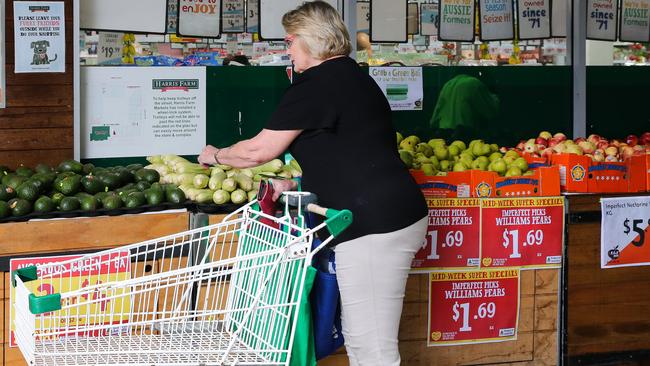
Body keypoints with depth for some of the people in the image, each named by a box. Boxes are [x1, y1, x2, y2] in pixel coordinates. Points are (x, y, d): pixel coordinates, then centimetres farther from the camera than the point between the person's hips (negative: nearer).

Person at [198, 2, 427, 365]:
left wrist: (215, 155, 15)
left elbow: (259, 150, -3)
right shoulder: (354, 76, 20)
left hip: (375, 225, -10)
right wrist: (296, 183, 25)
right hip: (396, 214, 10)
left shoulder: (315, 84, -10)